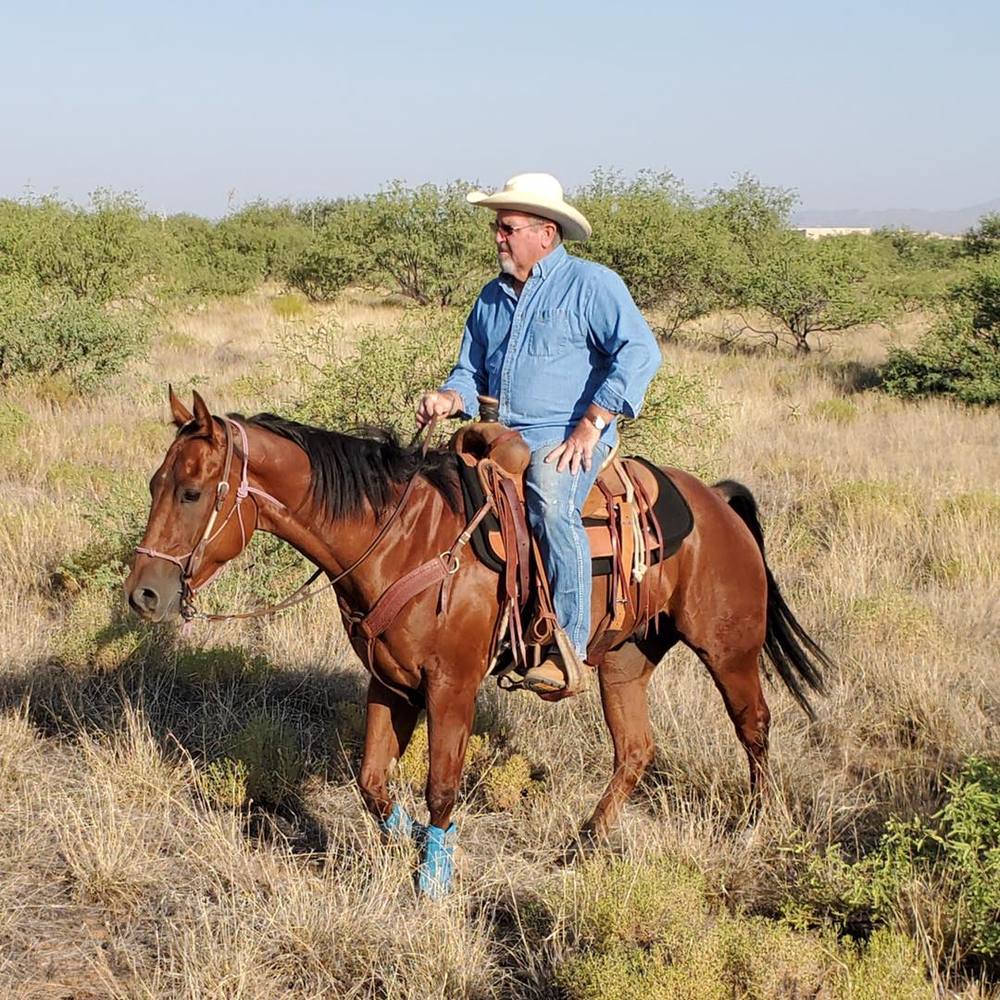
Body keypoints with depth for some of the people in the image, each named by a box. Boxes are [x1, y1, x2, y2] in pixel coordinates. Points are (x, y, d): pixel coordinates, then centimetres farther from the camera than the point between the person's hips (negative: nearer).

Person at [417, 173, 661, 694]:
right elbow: (473, 372, 27)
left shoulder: (590, 284, -1)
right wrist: (450, 398, 2)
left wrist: (591, 425, -19)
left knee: (551, 507, -36)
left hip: (566, 437, -7)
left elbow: (639, 352, -13)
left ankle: (568, 650, -33)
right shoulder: (493, 296, 20)